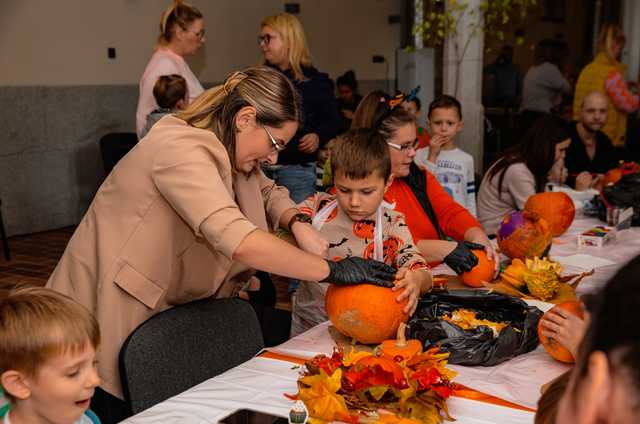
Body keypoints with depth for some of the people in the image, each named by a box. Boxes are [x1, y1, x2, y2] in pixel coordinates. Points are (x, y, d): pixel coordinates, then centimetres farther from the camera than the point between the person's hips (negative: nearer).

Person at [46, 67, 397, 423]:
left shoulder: (226, 152, 2)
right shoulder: (181, 150, -25)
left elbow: (269, 193, 17)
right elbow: (239, 240, -37)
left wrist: (299, 224, -6)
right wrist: (331, 269, -30)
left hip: (159, 314, 8)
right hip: (106, 317, -8)